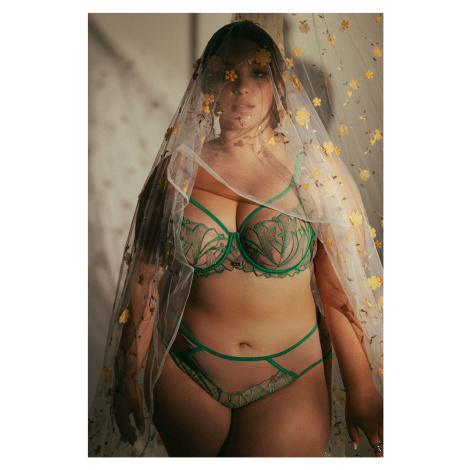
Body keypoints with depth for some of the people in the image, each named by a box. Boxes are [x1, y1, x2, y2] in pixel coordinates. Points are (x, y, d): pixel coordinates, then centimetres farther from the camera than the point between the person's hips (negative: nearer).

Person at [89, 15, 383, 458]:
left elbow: (342, 289, -8)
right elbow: (147, 276, -1)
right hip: (185, 376, 2)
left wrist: (362, 391, -6)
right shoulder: (178, 169, -5)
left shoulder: (312, 170, -9)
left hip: (290, 382, -1)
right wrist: (128, 376, 2)